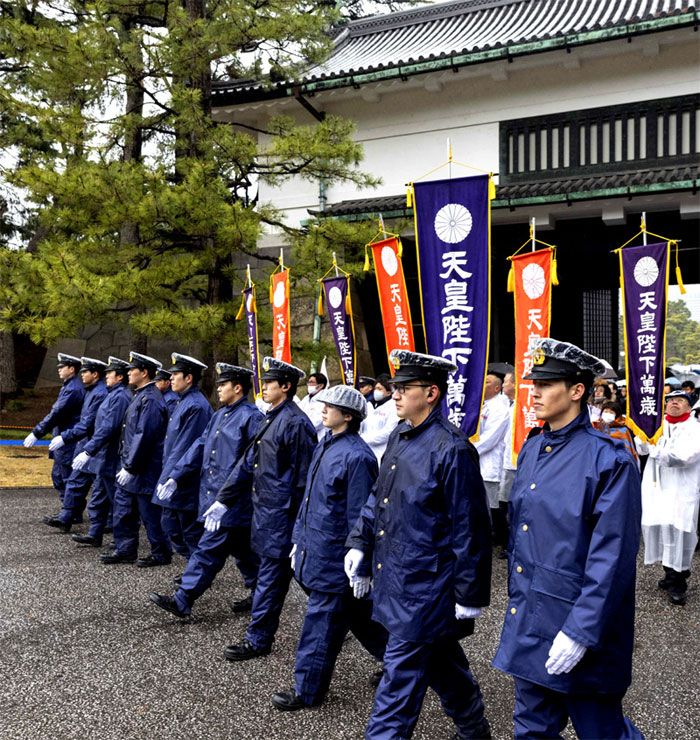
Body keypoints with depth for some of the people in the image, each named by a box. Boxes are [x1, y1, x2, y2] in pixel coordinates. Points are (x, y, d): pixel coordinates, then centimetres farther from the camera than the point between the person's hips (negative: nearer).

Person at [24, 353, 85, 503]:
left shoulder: (73, 389, -20)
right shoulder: (69, 386, 12)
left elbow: (56, 414, -24)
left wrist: (36, 433, -23)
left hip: (68, 443, -10)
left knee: (68, 480, -1)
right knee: (57, 476, 17)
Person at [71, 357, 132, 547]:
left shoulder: (120, 397, -19)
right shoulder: (115, 394, 13)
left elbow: (108, 428, -26)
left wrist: (88, 451, -26)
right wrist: (90, 449, 23)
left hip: (110, 459, -10)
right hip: (105, 458, 10)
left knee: (117, 500, 1)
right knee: (98, 499, 14)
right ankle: (95, 535, 20)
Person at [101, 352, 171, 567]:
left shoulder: (151, 400, -20)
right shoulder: (141, 396, 13)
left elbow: (144, 436, -24)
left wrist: (130, 468, -21)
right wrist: (125, 465, 19)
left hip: (143, 471, -10)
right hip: (130, 468, 10)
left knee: (150, 513, 1)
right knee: (123, 509, 14)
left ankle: (161, 554, 13)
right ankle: (125, 550, 23)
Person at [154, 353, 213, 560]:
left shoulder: (196, 406, -19)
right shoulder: (183, 402, 13)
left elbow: (186, 447, -23)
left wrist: (172, 478, -24)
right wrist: (167, 476, 19)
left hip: (185, 483, -10)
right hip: (173, 480, 10)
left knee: (191, 531, 1)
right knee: (170, 525, 16)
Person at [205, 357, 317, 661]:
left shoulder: (296, 423, -15)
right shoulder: (272, 419, 14)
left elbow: (302, 476, -16)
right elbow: (249, 461, 17)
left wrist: (297, 522, -16)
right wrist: (223, 500, 16)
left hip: (280, 513, -9)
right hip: (264, 510, 9)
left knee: (271, 576, 1)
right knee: (273, 573, 17)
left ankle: (257, 639, 10)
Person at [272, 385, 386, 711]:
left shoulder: (357, 457, -20)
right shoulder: (325, 445, 8)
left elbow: (360, 516, -19)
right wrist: (299, 539, 18)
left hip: (334, 558, -9)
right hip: (315, 548, 9)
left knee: (322, 623, 4)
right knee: (359, 615, 20)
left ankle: (308, 690, 19)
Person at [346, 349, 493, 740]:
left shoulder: (452, 450, -20)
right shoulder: (399, 437, 6)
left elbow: (470, 529, -17)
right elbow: (378, 496, 18)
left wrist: (470, 597, -14)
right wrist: (360, 543, 10)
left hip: (424, 588, -9)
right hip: (396, 578, 9)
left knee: (400, 680, 0)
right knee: (444, 666, 23)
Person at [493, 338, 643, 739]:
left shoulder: (609, 460, -17)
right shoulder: (533, 449, 5)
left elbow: (612, 558, -19)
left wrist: (581, 631, -20)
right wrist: (517, 601, 16)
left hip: (580, 624, -7)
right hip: (528, 623, 7)